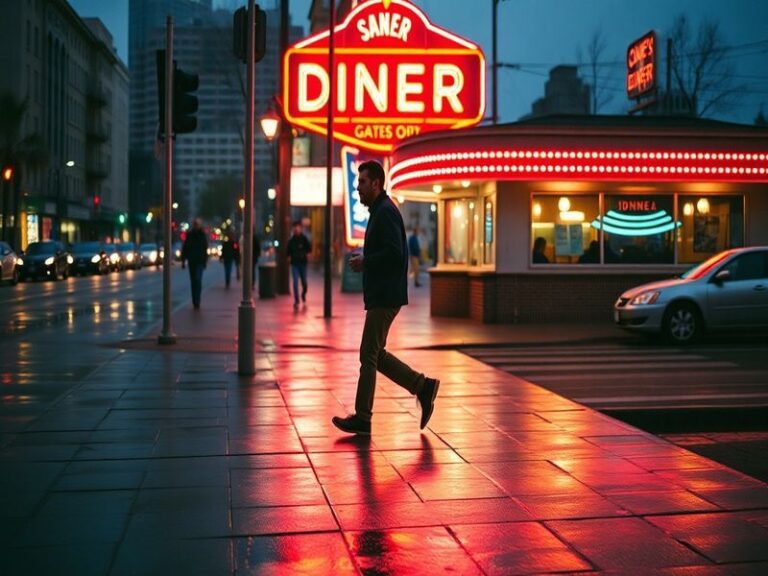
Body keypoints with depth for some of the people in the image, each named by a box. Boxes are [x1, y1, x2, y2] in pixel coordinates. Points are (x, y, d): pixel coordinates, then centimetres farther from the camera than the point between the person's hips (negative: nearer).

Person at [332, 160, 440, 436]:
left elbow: (394, 253, -24)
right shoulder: (380, 211, 18)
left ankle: (362, 418, 3)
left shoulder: (386, 212, -14)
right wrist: (365, 261, 10)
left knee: (369, 355, -4)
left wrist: (365, 262, -15)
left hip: (385, 297, -10)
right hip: (381, 295, 11)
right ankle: (423, 386, 16)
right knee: (375, 354, 13)